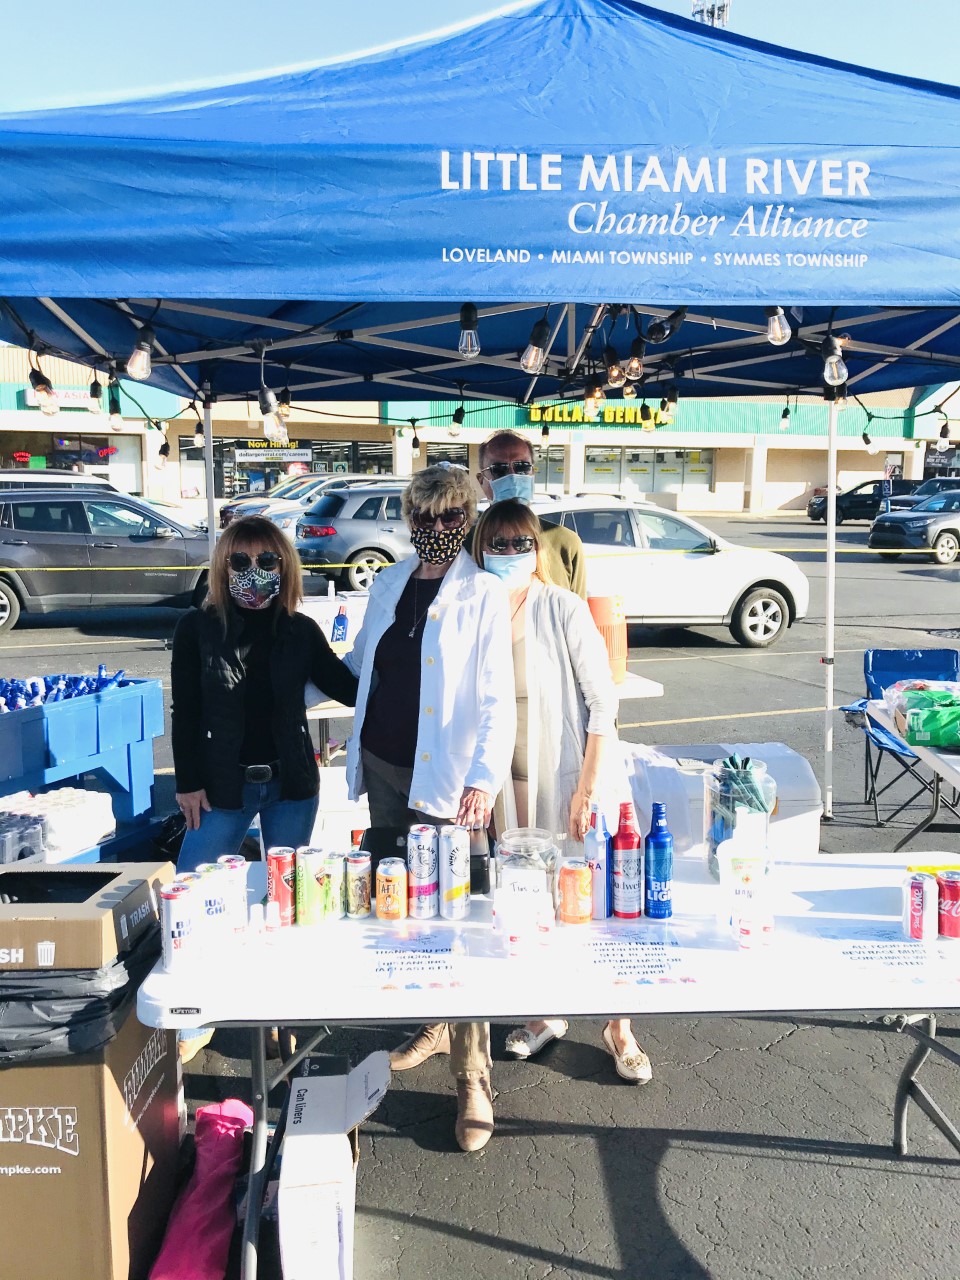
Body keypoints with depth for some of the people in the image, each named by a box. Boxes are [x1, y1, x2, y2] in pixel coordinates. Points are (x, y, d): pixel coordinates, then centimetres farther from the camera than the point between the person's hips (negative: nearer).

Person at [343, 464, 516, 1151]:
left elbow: (497, 699, -14)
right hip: (383, 769, 6)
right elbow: (358, 665, 23)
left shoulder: (484, 594, -7)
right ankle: (430, 1026, 35)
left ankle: (473, 1080, 5)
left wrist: (483, 780, -25)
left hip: (443, 782, -6)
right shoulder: (389, 584, 11)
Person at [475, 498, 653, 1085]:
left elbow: (603, 704, -11)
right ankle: (545, 1012, 33)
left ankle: (618, 1026, 21)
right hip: (503, 780, 4)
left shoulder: (565, 610, -10)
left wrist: (587, 789, -14)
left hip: (564, 776, -4)